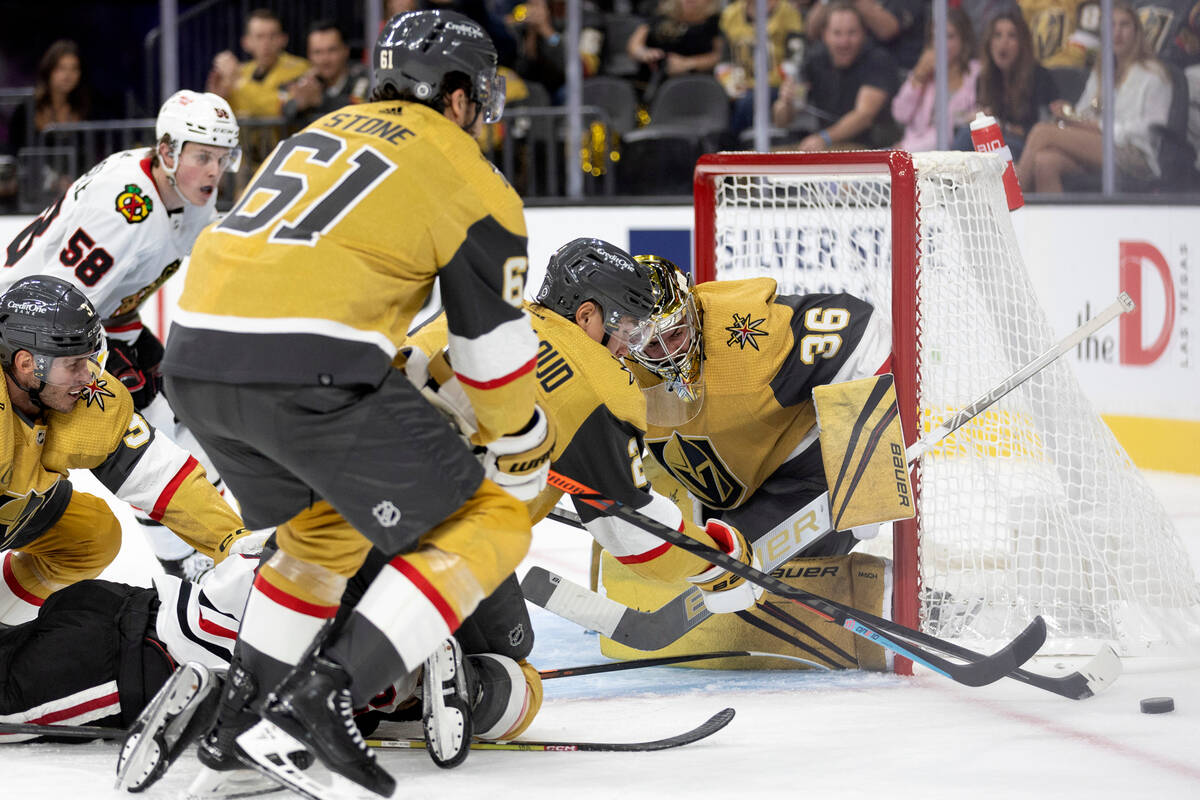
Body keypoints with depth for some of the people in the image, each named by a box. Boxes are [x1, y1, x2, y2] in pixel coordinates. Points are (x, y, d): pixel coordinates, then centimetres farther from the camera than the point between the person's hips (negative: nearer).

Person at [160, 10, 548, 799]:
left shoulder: (324, 130, 26)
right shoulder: (468, 179, 6)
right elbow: (495, 348, 7)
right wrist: (524, 462, 22)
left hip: (195, 357, 8)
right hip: (305, 371, -8)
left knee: (325, 526, 31)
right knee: (485, 523, 4)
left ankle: (241, 725, 26)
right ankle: (326, 693, -9)